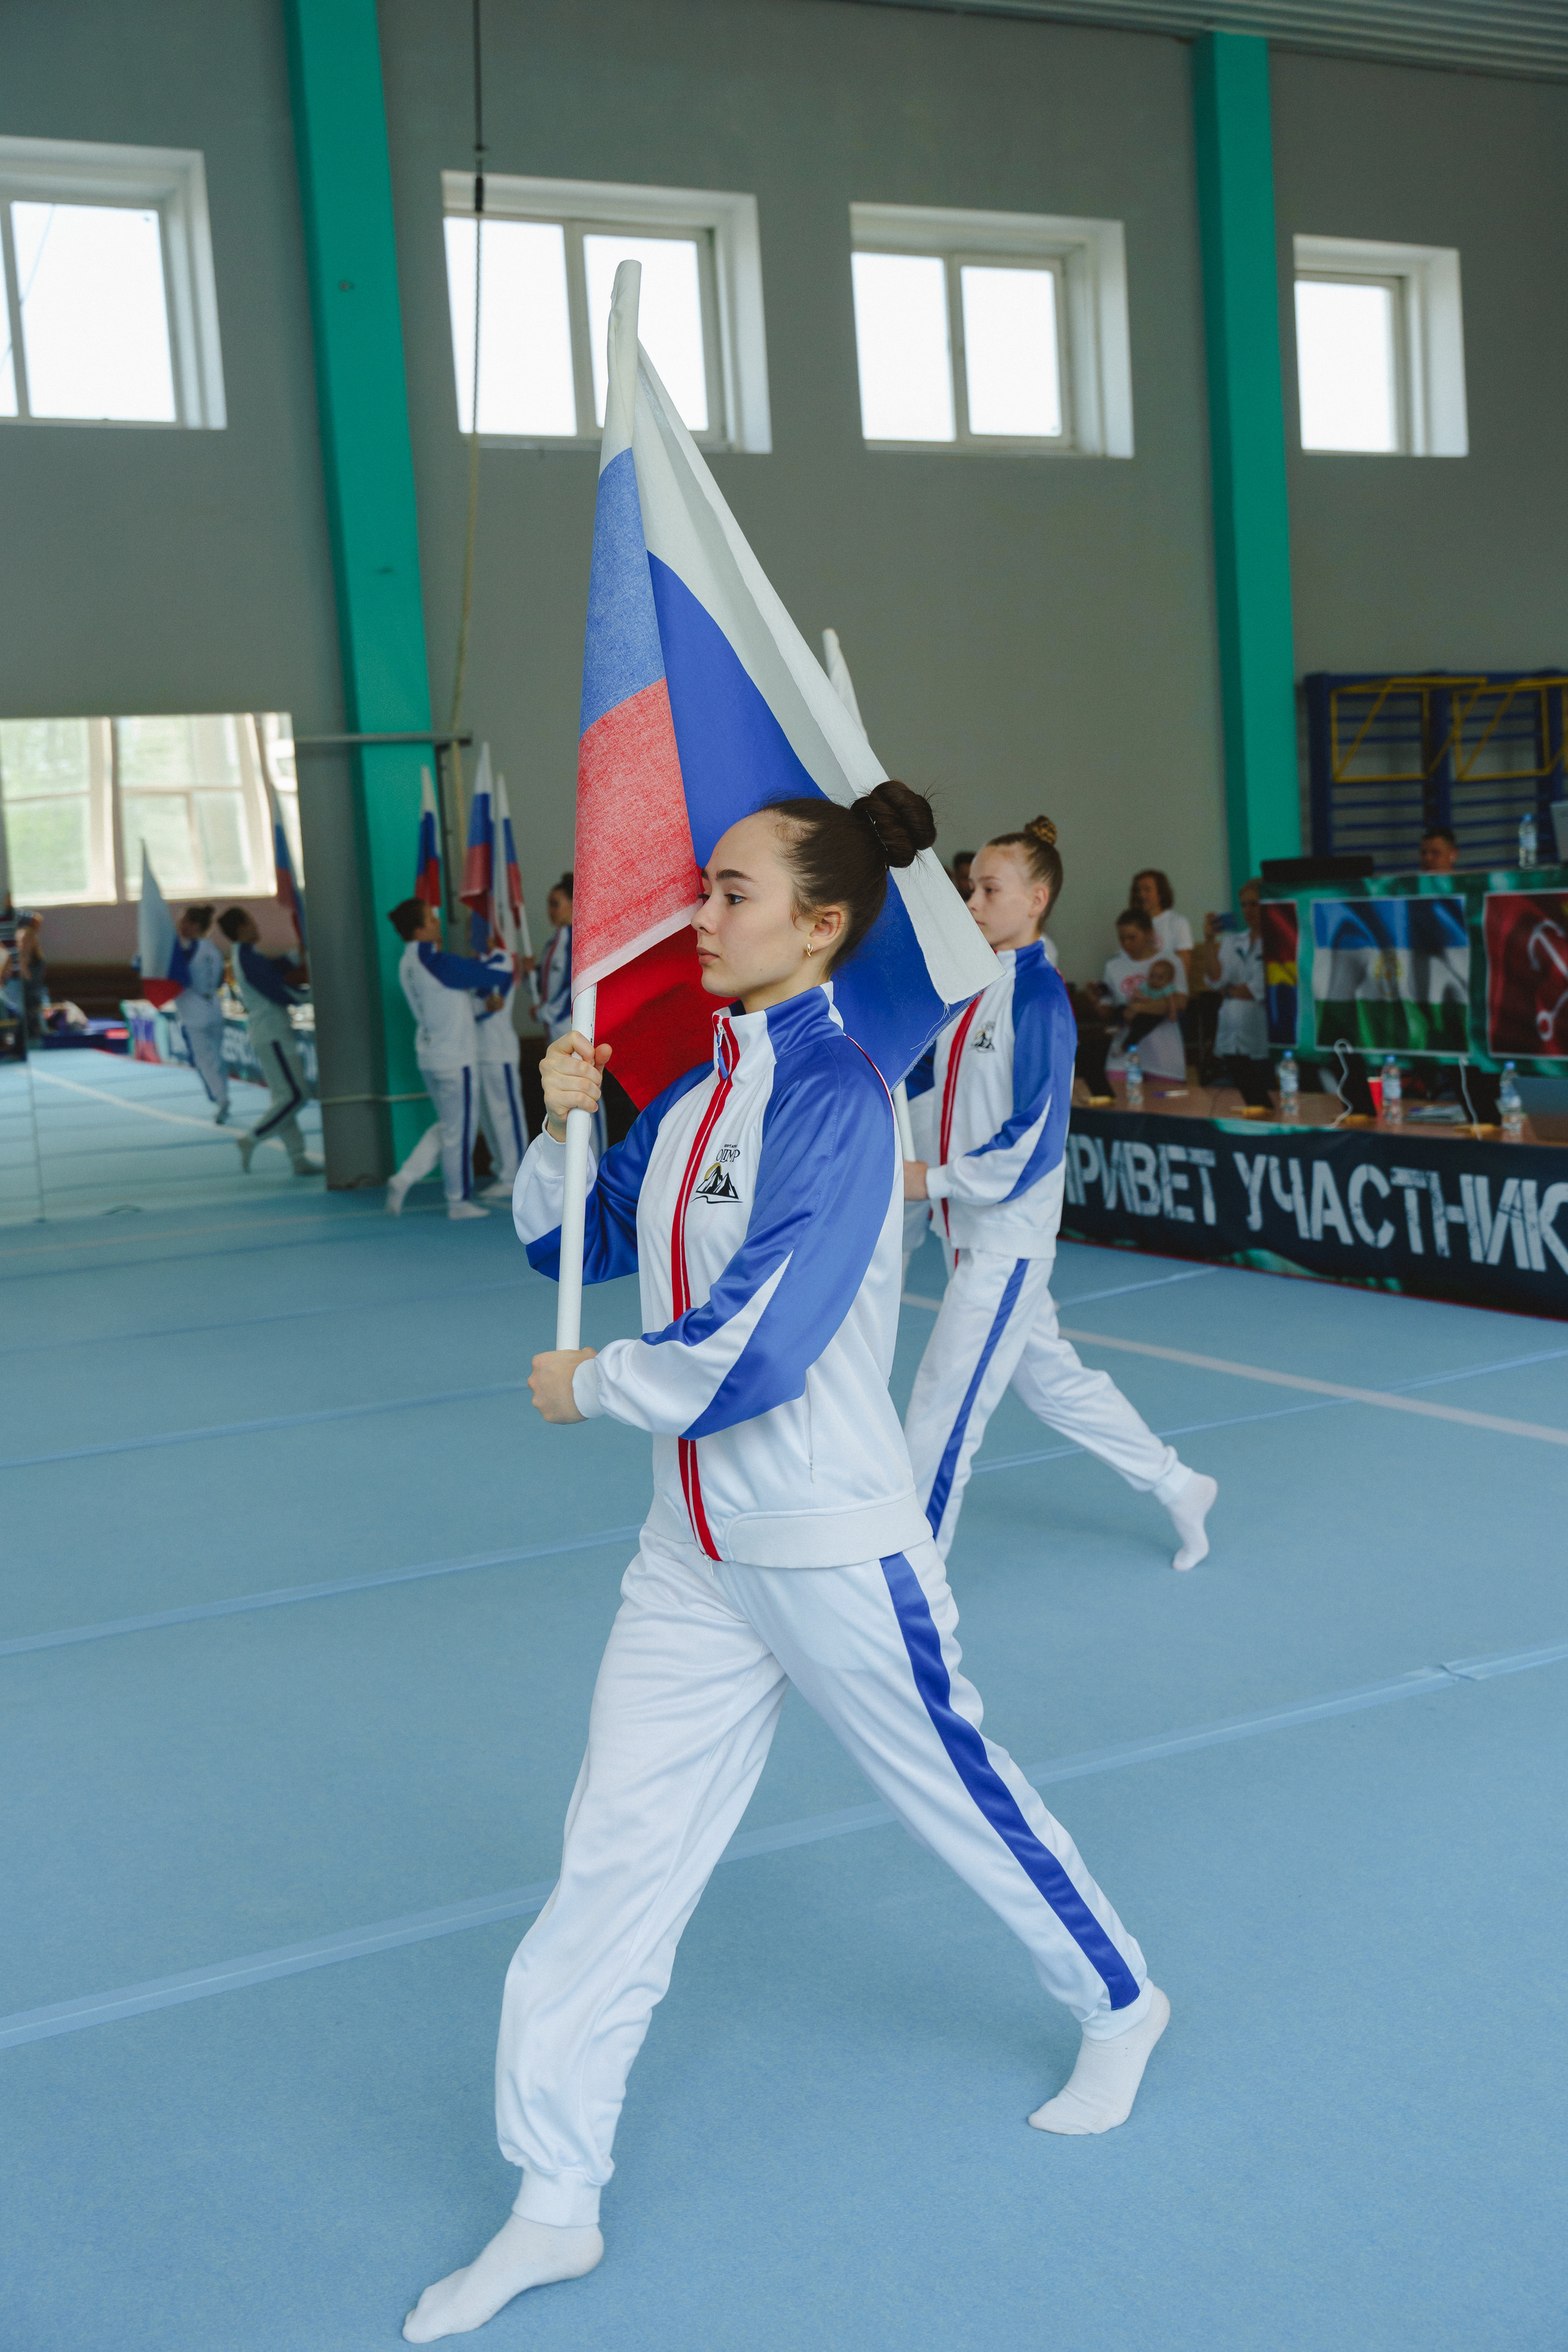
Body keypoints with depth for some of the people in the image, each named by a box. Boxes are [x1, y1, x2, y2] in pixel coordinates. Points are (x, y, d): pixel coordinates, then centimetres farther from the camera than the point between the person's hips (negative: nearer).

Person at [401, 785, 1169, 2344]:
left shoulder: (833, 1102, -21)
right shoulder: (699, 1088, 4)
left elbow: (751, 1353, -28)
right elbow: (569, 1244, 15)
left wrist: (587, 1386, -12)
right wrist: (564, 1124, -4)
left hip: (829, 1545, -7)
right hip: (695, 1550, 7)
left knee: (957, 1794, 14)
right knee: (615, 1857, 9)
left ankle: (1119, 2005, 44)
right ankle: (554, 2204, 23)